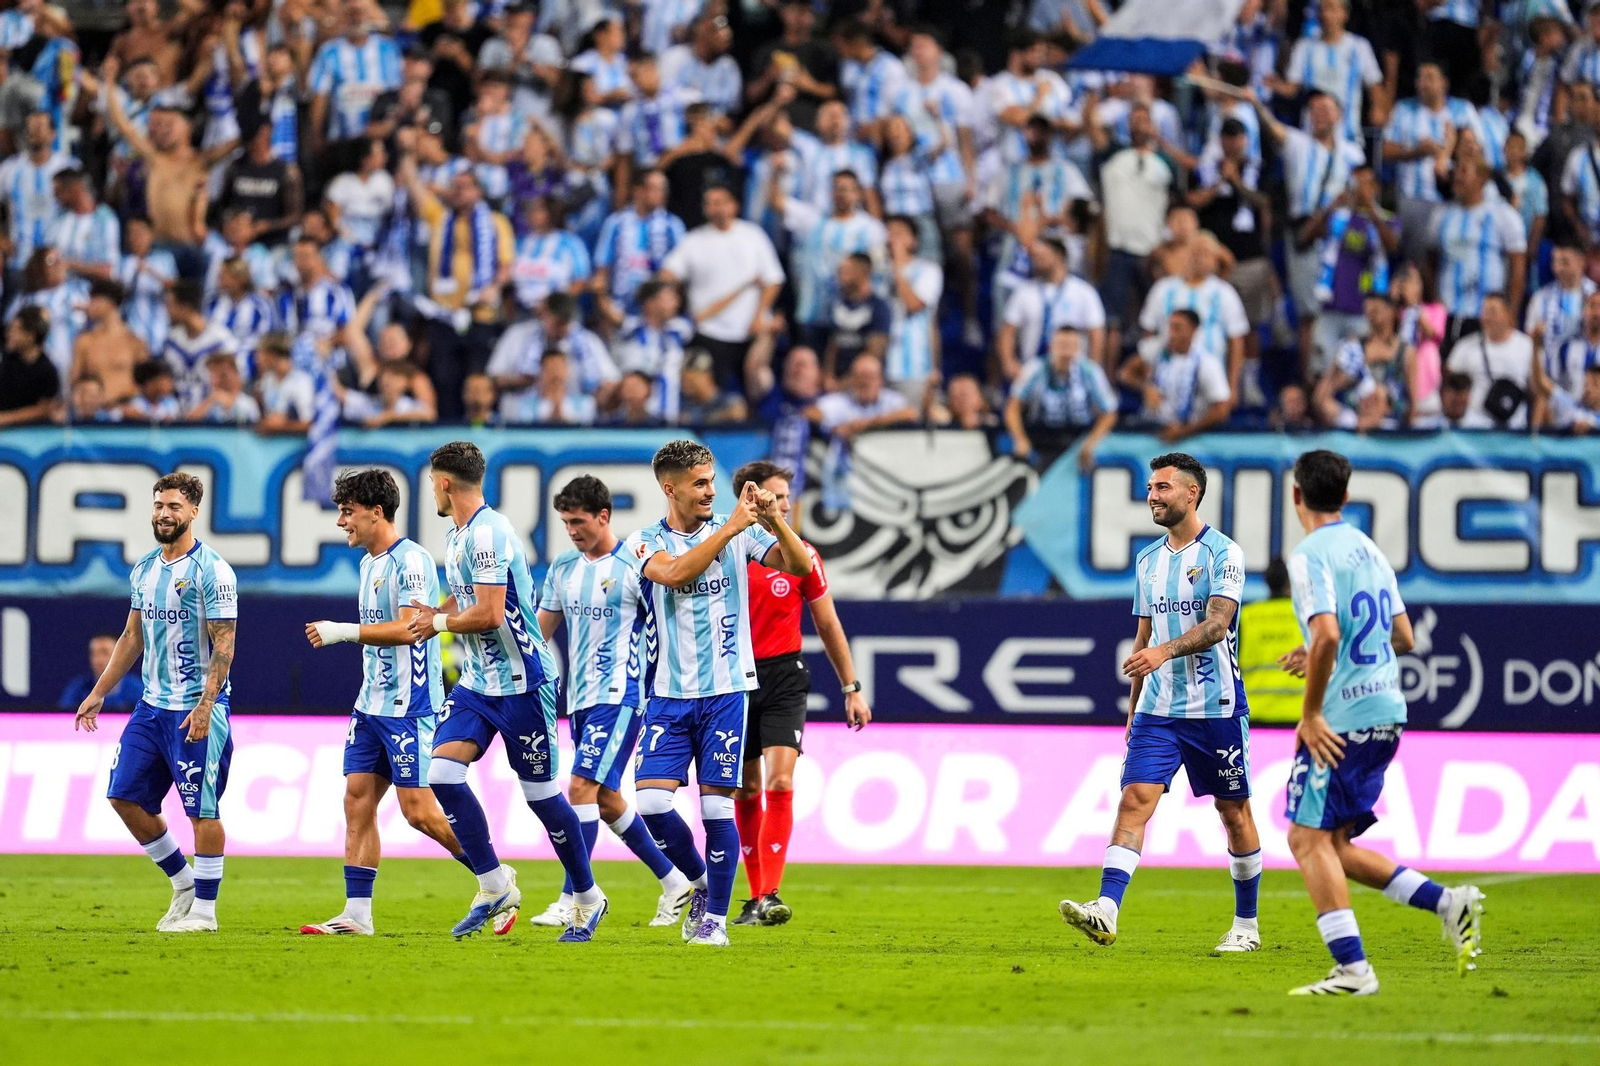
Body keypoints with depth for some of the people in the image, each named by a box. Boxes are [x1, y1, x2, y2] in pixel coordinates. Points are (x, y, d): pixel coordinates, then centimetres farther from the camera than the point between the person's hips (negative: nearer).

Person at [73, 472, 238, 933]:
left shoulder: (211, 570, -11)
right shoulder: (144, 570, 12)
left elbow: (224, 644, -14)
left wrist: (205, 706, -23)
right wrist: (98, 694, 19)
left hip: (197, 710, -8)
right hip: (152, 705, 8)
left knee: (202, 809, -4)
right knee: (126, 796, 7)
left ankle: (204, 909, 4)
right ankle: (183, 883, 20)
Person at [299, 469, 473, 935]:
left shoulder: (411, 561, -14)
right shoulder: (368, 563, 16)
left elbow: (406, 629, -23)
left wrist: (344, 631, -24)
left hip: (408, 705, -9)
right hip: (372, 704, 9)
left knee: (418, 810, -10)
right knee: (357, 800, 2)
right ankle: (357, 914, 2)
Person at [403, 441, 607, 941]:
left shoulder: (488, 533, -19)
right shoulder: (455, 535, 13)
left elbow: (489, 614, -25)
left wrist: (439, 622, -10)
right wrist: (436, 612, 8)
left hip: (521, 683, -9)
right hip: (476, 683, 9)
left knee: (541, 792, 0)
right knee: (443, 772, -7)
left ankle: (588, 898, 16)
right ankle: (495, 887, 1)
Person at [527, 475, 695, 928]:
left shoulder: (634, 566, -9)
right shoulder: (563, 567, 11)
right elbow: (542, 626, 17)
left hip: (619, 695, -8)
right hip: (579, 697, 8)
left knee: (583, 786, -16)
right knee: (606, 799, 11)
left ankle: (571, 900, -15)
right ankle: (673, 882, 24)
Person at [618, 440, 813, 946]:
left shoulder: (739, 531, 3)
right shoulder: (644, 542, 0)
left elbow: (801, 566, -5)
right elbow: (674, 573, -21)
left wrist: (774, 521, -21)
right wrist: (730, 528, -23)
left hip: (725, 691, -1)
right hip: (669, 695, 1)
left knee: (716, 804, -4)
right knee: (650, 802, -9)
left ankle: (716, 917, 8)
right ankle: (699, 882, 17)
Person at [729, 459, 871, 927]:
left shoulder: (800, 554, 1)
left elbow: (828, 625, 9)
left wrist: (851, 688, 9)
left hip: (783, 678, -1)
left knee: (779, 783, -15)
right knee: (746, 791, 6)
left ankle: (770, 895, -17)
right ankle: (755, 896, 15)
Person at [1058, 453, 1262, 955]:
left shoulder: (1223, 554, -8)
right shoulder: (1148, 561, 13)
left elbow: (1216, 624, -20)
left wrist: (1165, 651, -36)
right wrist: (1132, 710, 19)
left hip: (1216, 707, -5)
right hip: (1157, 708, 5)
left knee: (1234, 812, 6)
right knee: (1135, 798, -12)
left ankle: (1246, 924, 20)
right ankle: (1106, 911, -24)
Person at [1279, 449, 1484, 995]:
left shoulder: (1310, 555, -11)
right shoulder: (1369, 550, 16)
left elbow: (1326, 635, -24)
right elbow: (1403, 638, 22)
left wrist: (1310, 714, -17)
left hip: (1343, 719, -9)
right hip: (1387, 710, 9)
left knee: (1309, 838, -4)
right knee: (1333, 844, 14)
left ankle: (1352, 967, -12)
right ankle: (1447, 903, 4)